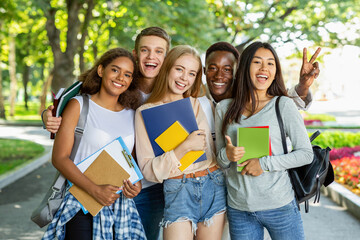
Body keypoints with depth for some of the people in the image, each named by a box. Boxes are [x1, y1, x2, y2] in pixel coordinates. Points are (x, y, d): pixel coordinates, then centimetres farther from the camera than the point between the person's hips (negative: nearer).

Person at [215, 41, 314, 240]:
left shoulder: (283, 105, -4)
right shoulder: (224, 108, 4)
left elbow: (306, 153, -4)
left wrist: (265, 163, -14)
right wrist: (226, 155, -11)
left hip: (279, 206, -2)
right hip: (238, 209, 2)